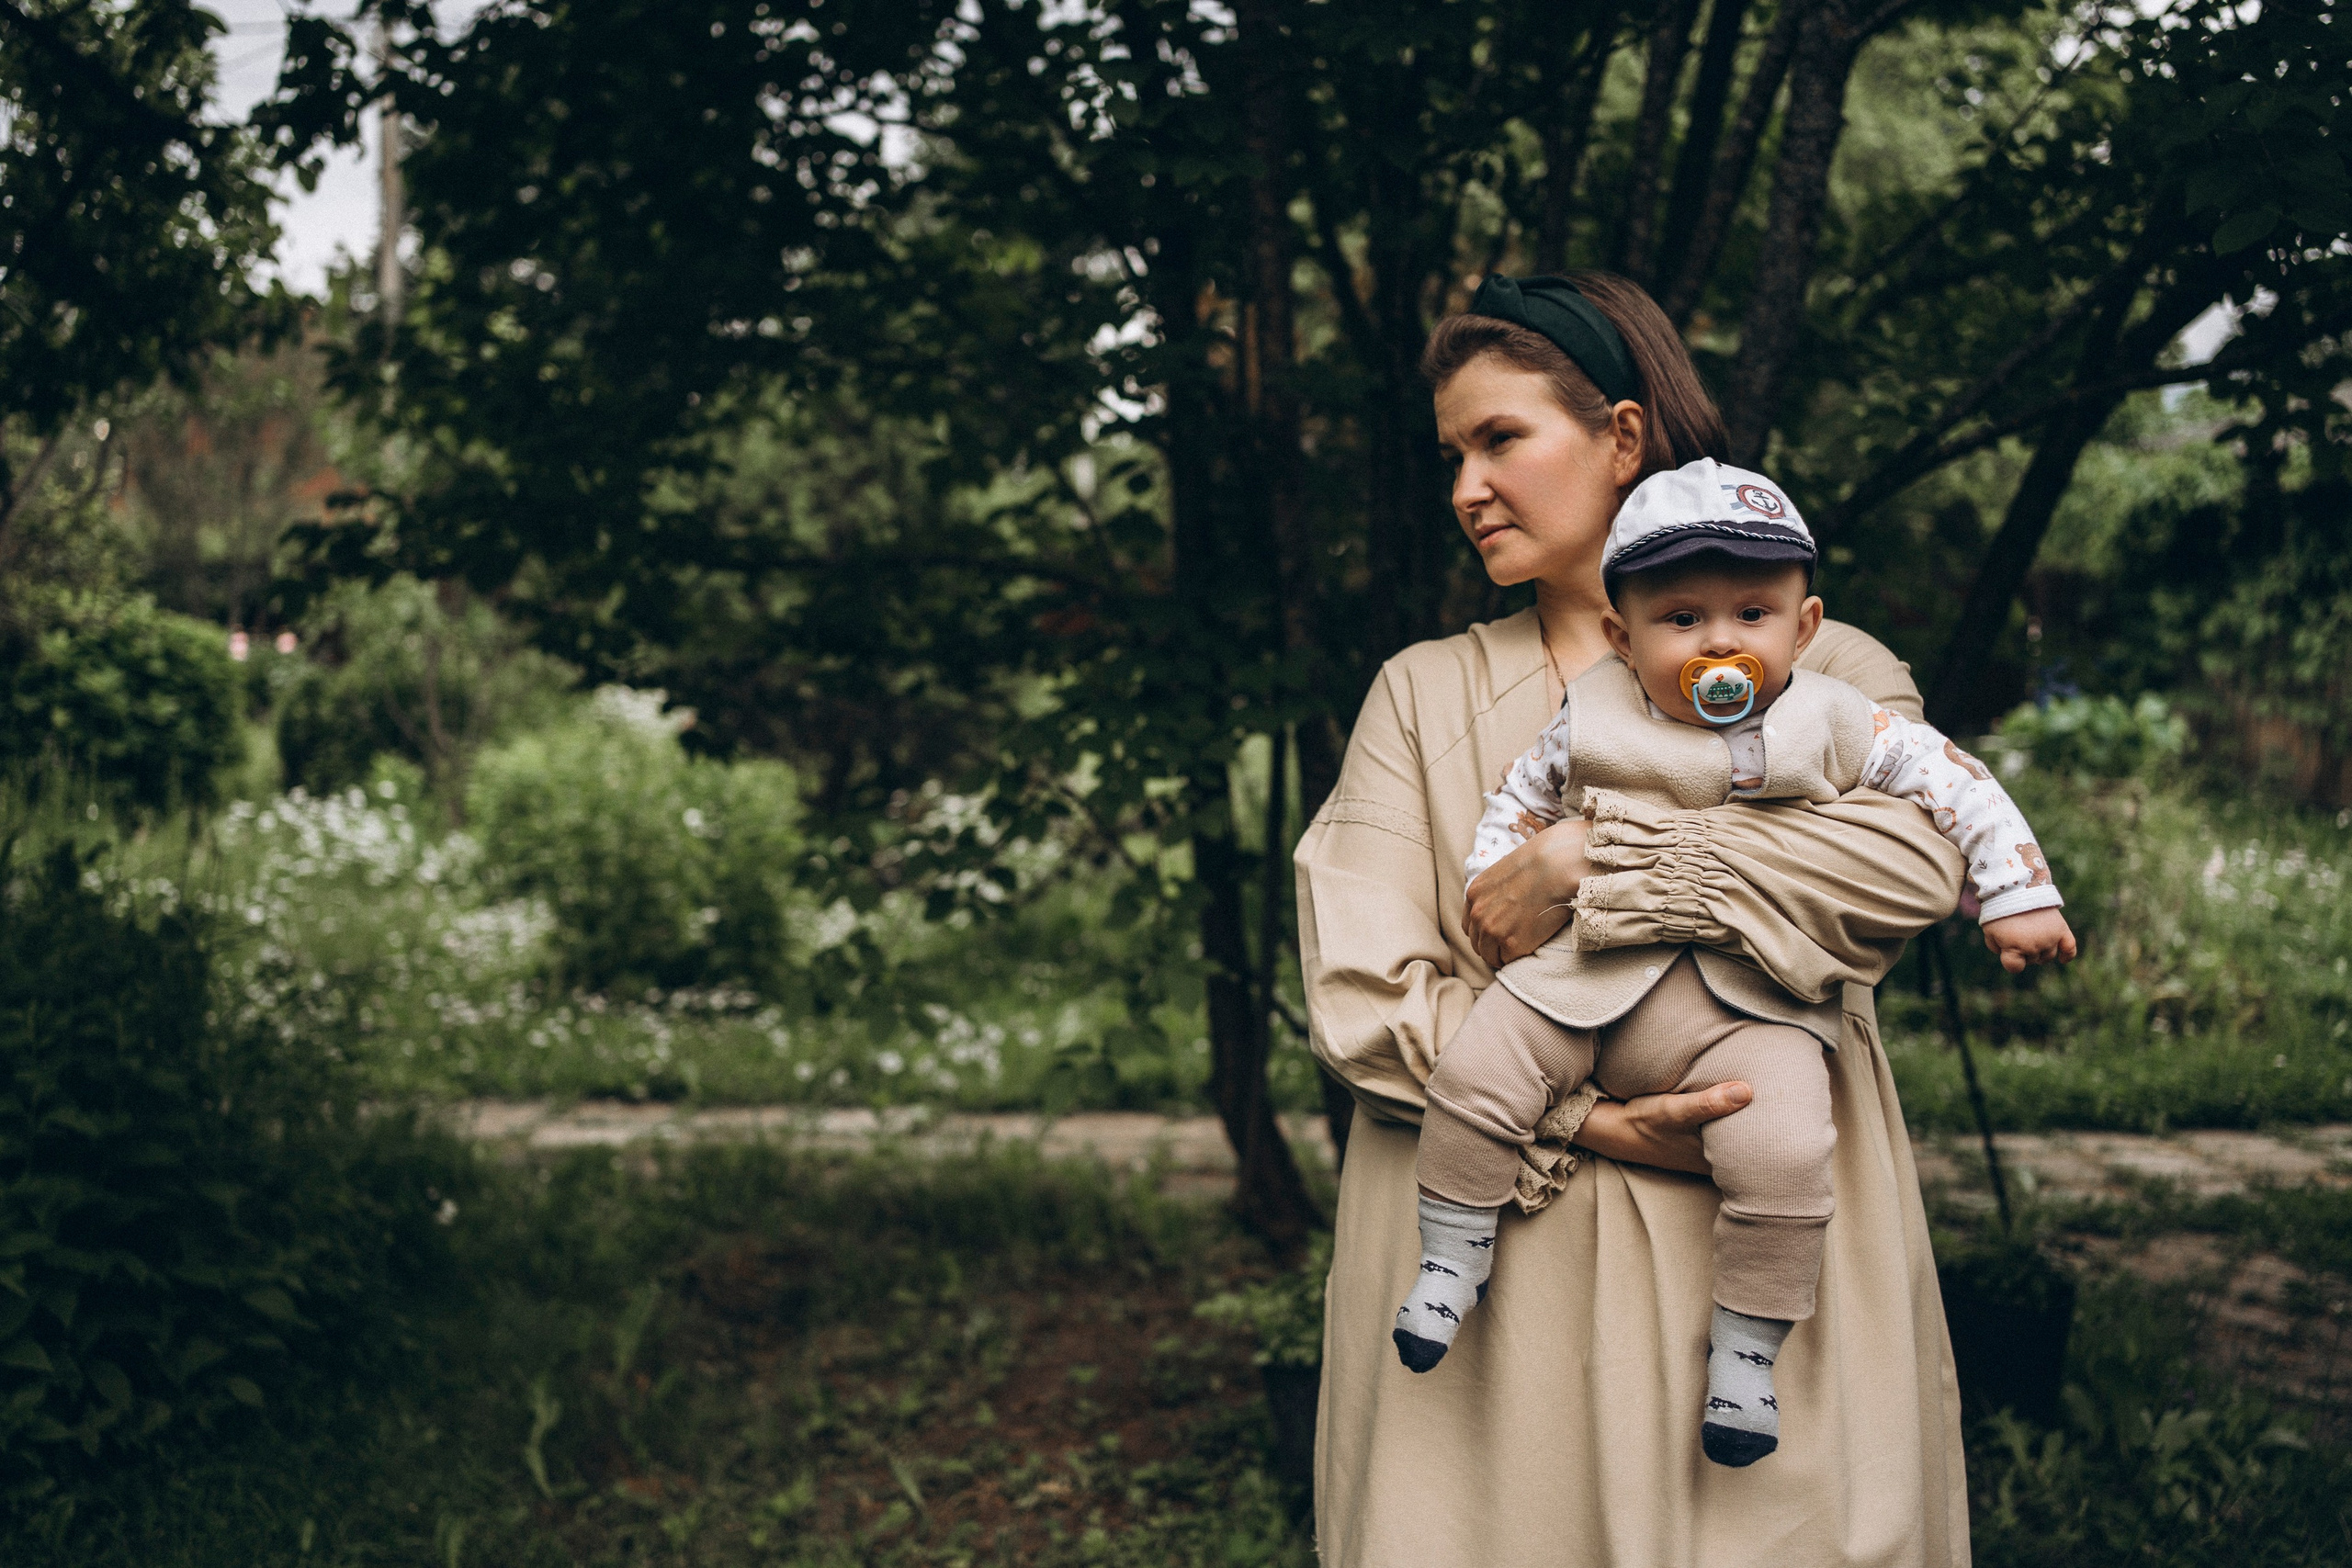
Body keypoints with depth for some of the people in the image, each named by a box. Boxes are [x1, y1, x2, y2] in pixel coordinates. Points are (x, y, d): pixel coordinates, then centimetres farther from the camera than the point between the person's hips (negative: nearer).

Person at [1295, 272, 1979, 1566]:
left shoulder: (1823, 671, 8)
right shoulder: (1423, 696, 12)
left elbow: (1915, 860, -16)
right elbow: (1359, 993, 0)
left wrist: (1578, 874, -15)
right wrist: (1571, 1118, -14)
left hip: (1765, 1262, -1)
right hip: (1496, 1267, 1)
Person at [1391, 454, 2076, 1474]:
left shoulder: (1835, 728, 2)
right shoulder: (1591, 720, 6)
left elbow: (1957, 783, 8)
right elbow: (1520, 799, 21)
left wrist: (2018, 895, 3)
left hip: (1752, 1005, -2)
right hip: (1591, 977, 2)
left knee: (1783, 1154, -25)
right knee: (1474, 1072, -16)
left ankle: (1746, 1352, -6)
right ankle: (1451, 1262, 6)